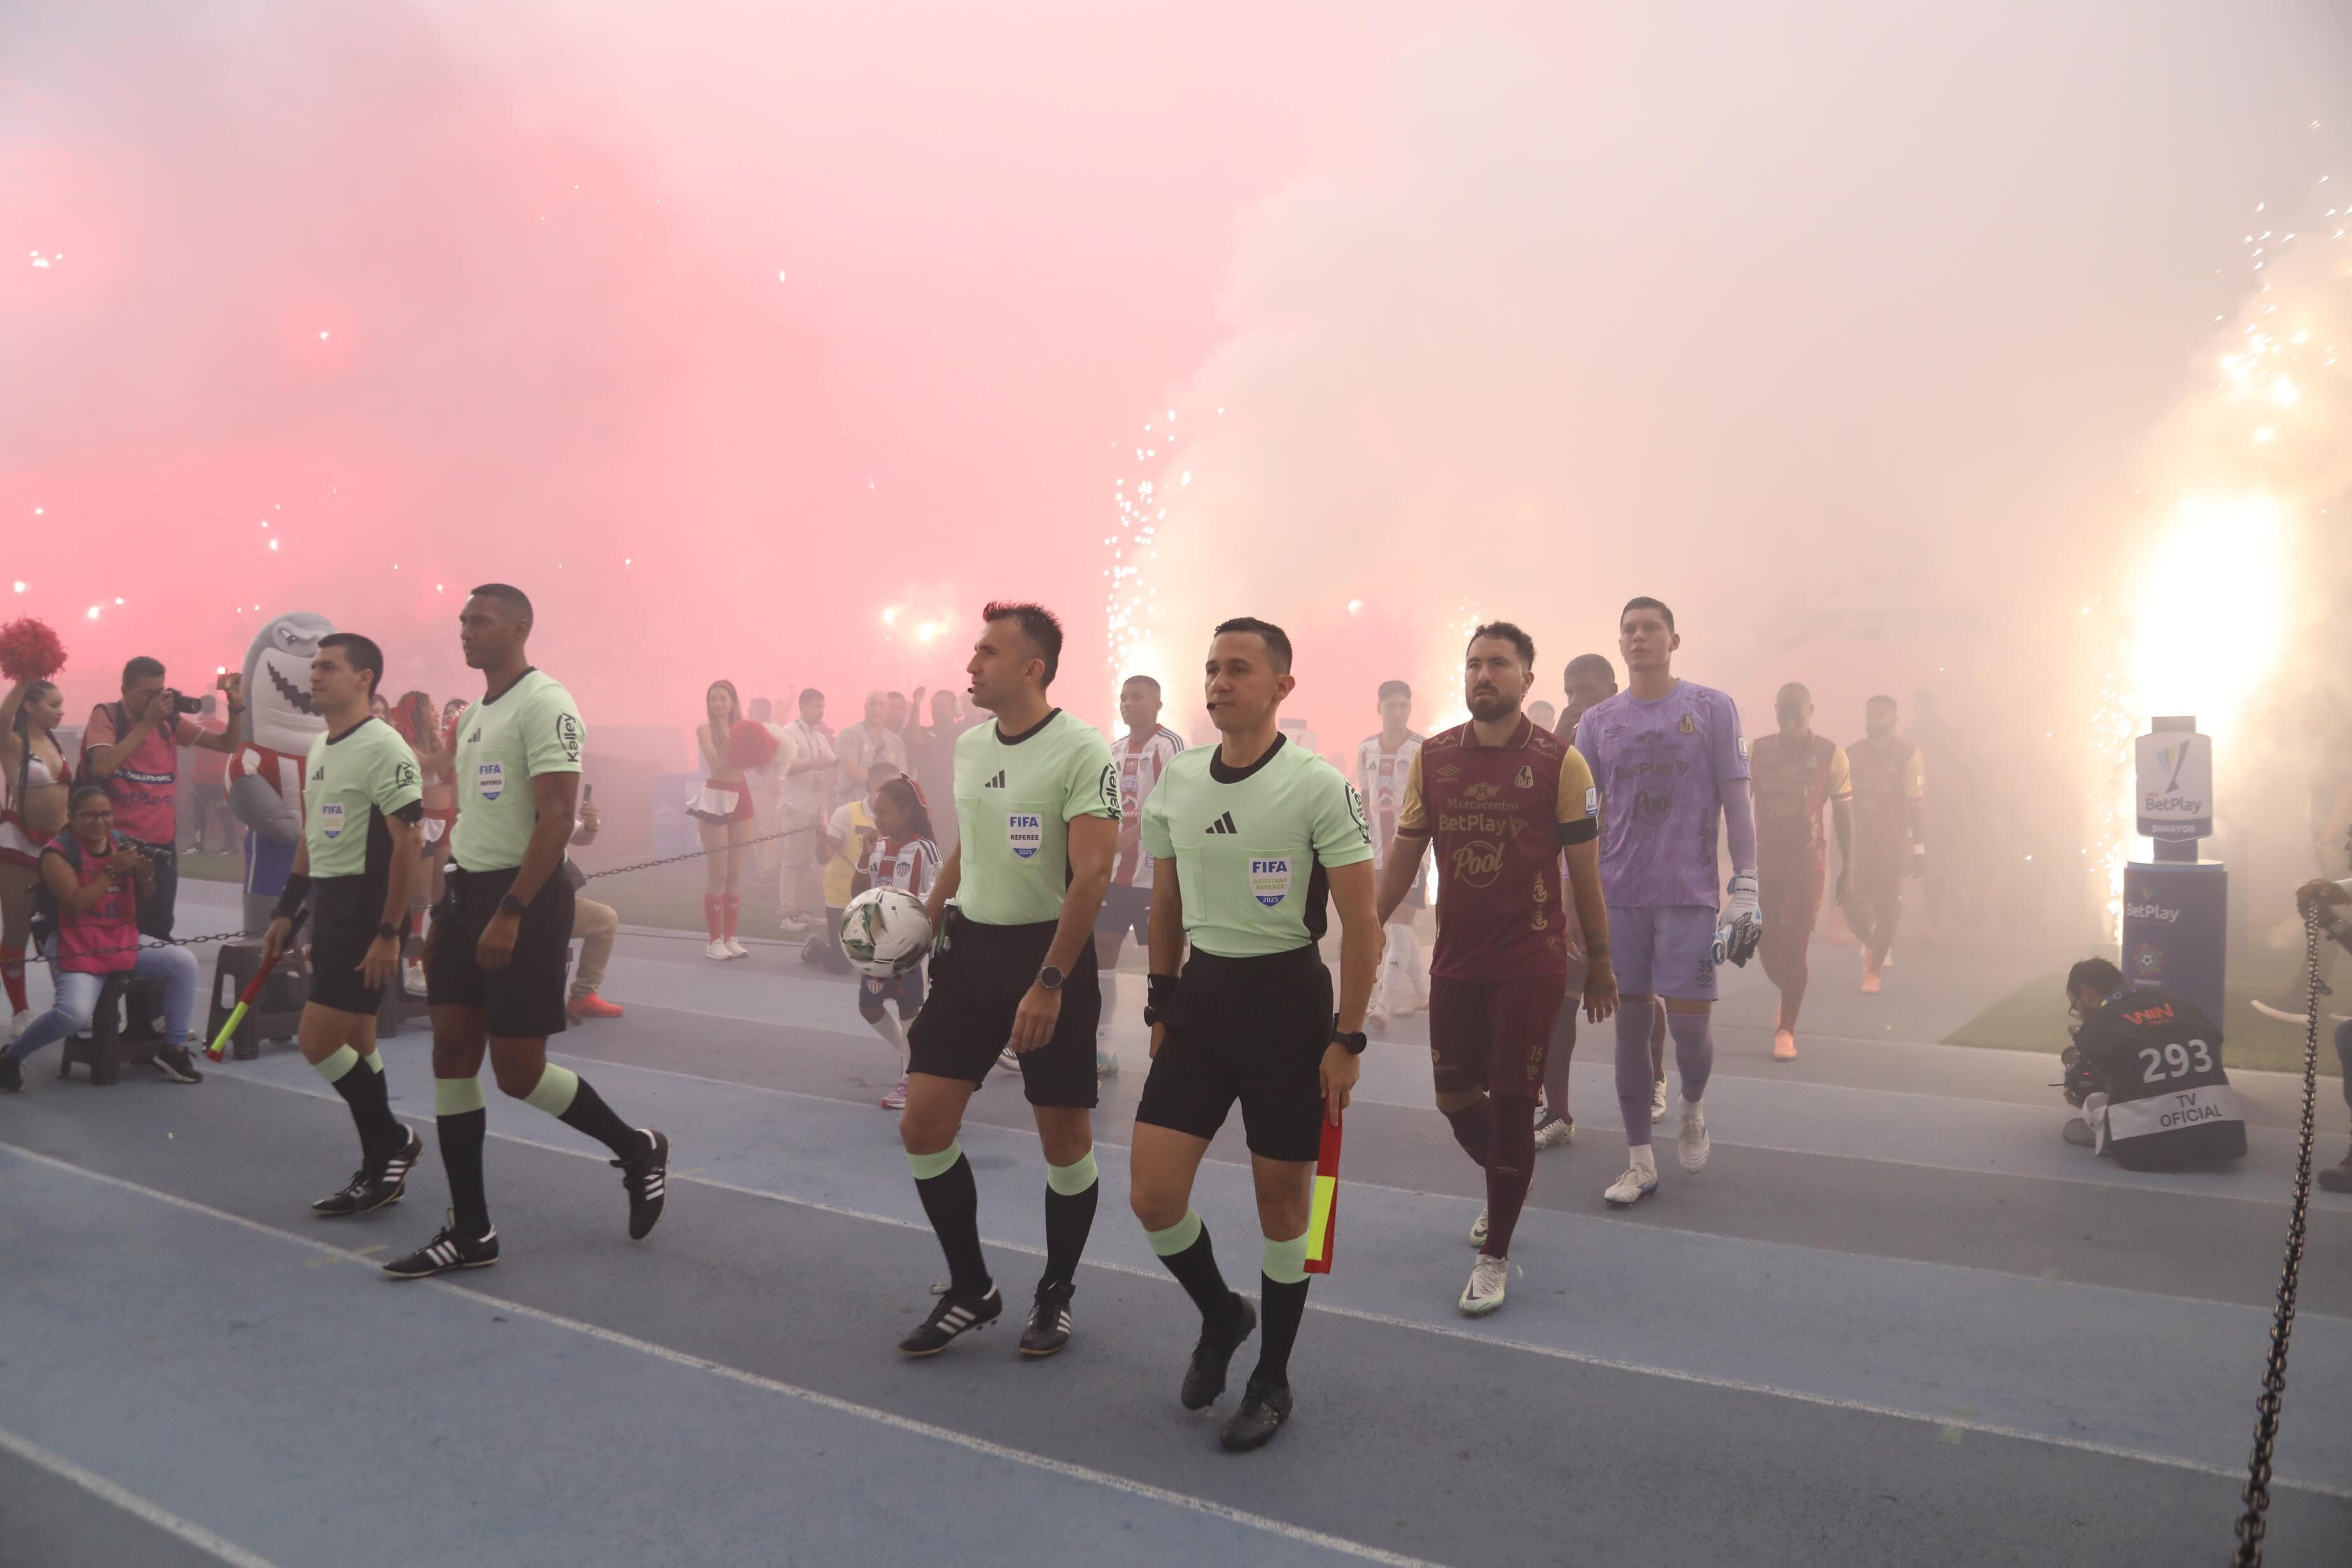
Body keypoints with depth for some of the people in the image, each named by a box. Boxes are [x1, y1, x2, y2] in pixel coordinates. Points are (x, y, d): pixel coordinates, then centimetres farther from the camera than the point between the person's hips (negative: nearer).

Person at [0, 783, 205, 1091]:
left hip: (125, 949, 6)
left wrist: (145, 875, -6)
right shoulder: (58, 852, -9)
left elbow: (145, 901, 16)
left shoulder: (123, 844, 8)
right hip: (77, 955, -6)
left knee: (183, 961, -14)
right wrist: (112, 870, -21)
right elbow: (76, 904, -20)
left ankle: (174, 1048, -7)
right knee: (74, 1014, -30)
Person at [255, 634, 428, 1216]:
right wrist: (285, 912, 18)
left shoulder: (384, 748, -15)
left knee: (318, 1042, -10)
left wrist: (389, 933, -21)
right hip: (329, 906, 9)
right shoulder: (318, 749, 13)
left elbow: (408, 846, -19)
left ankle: (394, 1140, 8)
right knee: (355, 1046, 12)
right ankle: (382, 1167, 21)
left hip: (368, 911, -9)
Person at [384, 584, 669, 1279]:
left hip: (523, 899, -9)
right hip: (466, 894, 9)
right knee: (452, 1053, 5)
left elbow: (557, 818, -20)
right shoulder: (472, 715, 15)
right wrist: (443, 919, 18)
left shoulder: (544, 705, -13)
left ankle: (637, 1150, 20)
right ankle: (470, 1231, 13)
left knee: (518, 1069, -4)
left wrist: (510, 913, -25)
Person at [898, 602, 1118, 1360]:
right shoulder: (968, 745, 8)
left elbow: (1092, 875, -19)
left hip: (1049, 953, -6)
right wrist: (923, 918, 14)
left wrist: (1049, 984, -23)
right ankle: (970, 1291, 20)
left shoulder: (1082, 751, -14)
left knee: (1065, 1138, 6)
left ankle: (1055, 1295, 27)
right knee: (922, 1126, 2)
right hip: (971, 949, 6)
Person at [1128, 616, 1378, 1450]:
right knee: (1152, 1196, 0)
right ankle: (1220, 1315, 30)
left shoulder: (1318, 785, -12)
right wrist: (1161, 1005, 15)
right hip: (1200, 997, 5)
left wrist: (1347, 1039, -11)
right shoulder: (1175, 779, 4)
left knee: (1282, 1203, 7)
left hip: (1287, 999, -4)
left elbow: (1362, 924, -10)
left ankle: (1272, 1381, 27)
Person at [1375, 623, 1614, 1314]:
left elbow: (1584, 869, -2)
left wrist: (1599, 960, 1)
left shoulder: (1560, 763, -7)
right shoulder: (1433, 757, 3)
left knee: (1510, 1102, -1)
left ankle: (1495, 1257, 15)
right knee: (1454, 1098, 12)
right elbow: (1403, 856, 8)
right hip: (1454, 961, 4)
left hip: (1530, 964, -4)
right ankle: (1505, 1182, 45)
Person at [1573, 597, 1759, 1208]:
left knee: (1687, 1022, -4)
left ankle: (1691, 1109, 29)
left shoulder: (1712, 708, 1)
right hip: (1618, 895, 3)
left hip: (1688, 893, -2)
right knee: (1629, 1022, 5)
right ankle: (1640, 1163, 14)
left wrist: (1746, 889, -7)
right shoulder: (1597, 721, 8)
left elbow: (1736, 800, 0)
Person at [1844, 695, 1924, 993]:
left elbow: (1915, 805, -7)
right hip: (1858, 844, 3)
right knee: (1852, 904, -3)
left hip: (1892, 848, -3)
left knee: (1887, 909, 3)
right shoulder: (1852, 754, 5)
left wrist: (1919, 848, -8)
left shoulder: (1907, 754, -7)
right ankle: (1870, 942, 31)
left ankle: (1874, 971, 18)